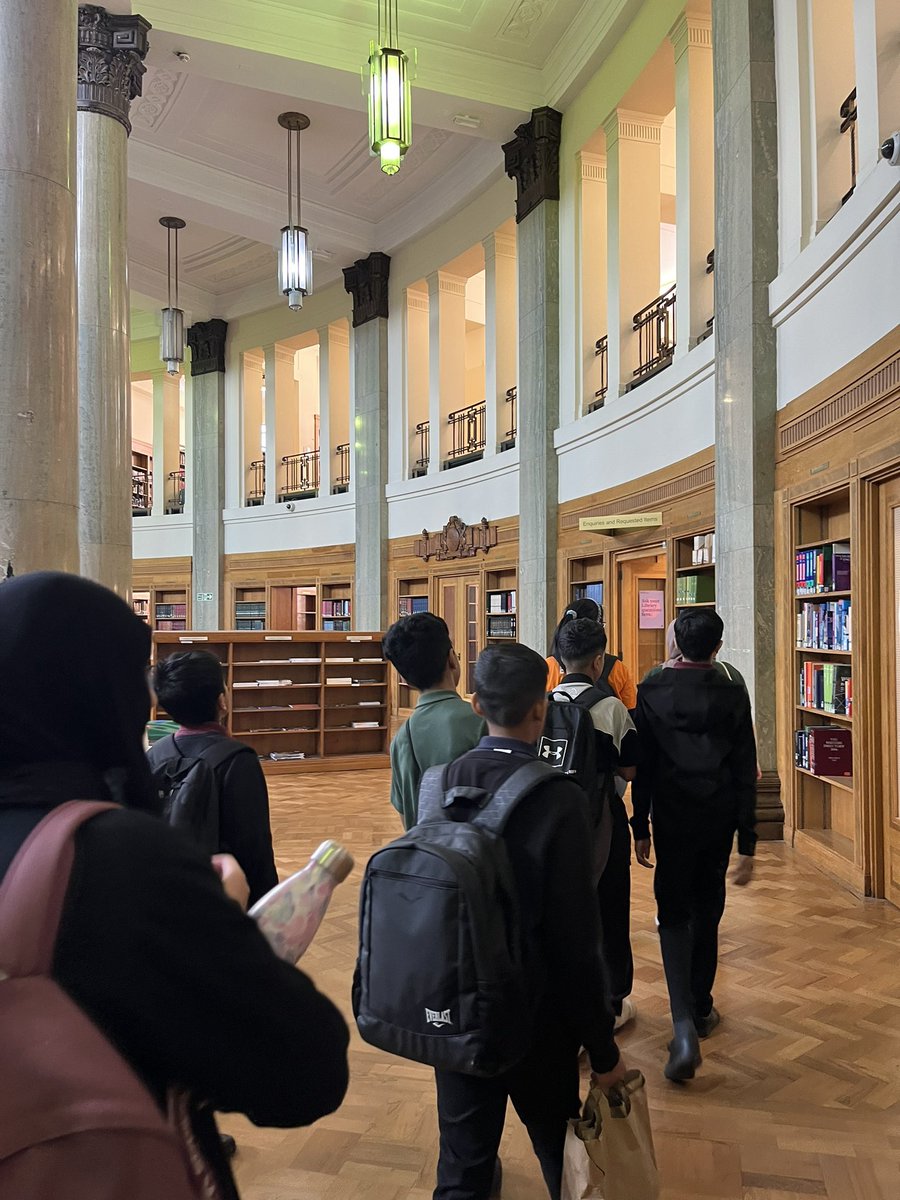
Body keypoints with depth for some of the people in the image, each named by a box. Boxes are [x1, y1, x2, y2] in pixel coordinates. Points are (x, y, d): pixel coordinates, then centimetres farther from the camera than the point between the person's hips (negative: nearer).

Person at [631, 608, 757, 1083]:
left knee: (674, 917, 4)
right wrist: (747, 843, 0)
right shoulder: (733, 695, -5)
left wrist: (641, 828, 4)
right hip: (719, 822, 2)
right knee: (707, 914, 18)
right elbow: (745, 774, -5)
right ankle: (701, 1008, 32)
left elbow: (642, 767, -5)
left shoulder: (651, 692, -7)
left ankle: (684, 1024, -12)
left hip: (672, 821, -1)